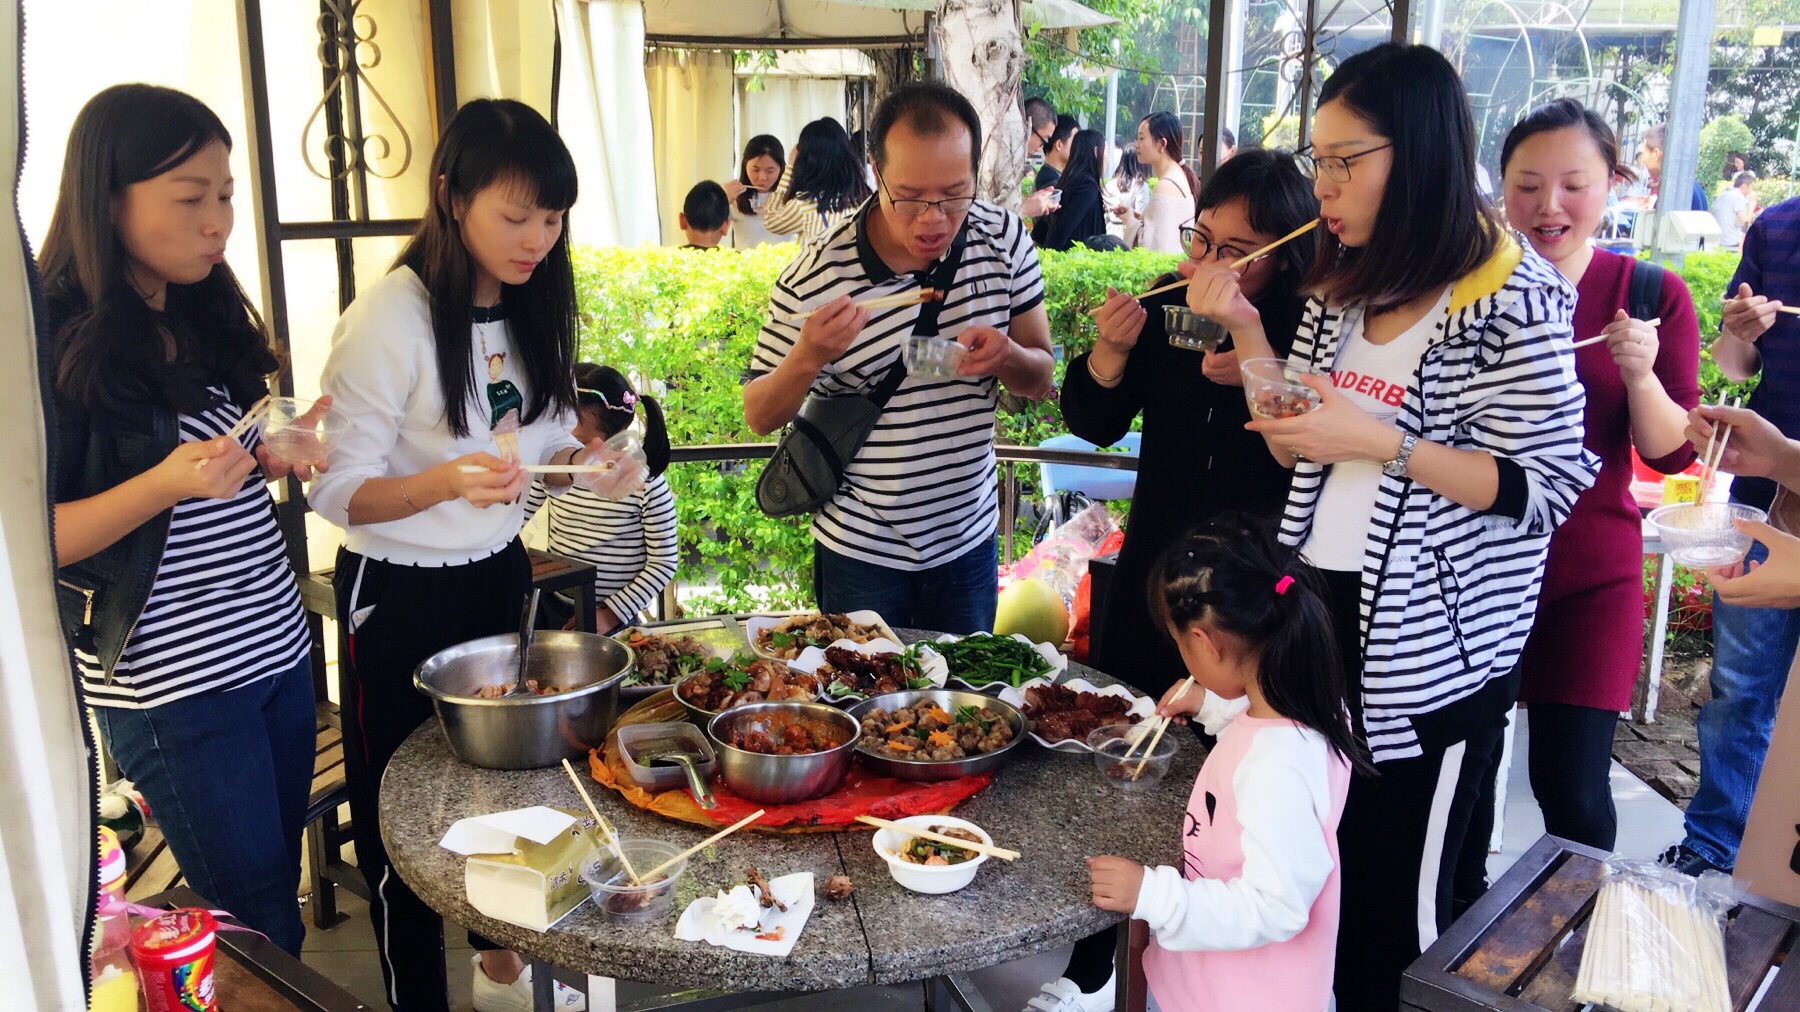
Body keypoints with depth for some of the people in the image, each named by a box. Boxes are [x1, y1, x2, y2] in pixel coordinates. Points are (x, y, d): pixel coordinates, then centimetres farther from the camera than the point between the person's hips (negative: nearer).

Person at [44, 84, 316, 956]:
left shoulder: (208, 319, 9)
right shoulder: (56, 345, -13)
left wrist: (280, 455, -2)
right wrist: (165, 485, -26)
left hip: (277, 647, 7)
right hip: (173, 684, -6)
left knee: (279, 891, 16)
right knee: (260, 927, 4)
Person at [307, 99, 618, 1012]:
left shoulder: (528, 305, 2)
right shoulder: (391, 316, -19)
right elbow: (337, 491, -18)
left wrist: (584, 458, -9)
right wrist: (449, 481, -35)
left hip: (500, 575, 7)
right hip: (398, 596, -6)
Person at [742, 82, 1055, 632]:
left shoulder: (1004, 239, -8)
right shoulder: (816, 276, -18)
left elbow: (1040, 381, 0)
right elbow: (760, 416, -9)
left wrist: (1007, 356, -23)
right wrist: (806, 358, -30)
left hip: (968, 541, 3)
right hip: (860, 551, -3)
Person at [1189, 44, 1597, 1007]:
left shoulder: (1513, 297, -13)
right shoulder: (1338, 286, 8)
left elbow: (1545, 486, -14)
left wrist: (1379, 441, -22)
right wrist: (1245, 330, -2)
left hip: (1433, 648, -6)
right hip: (1317, 615, 7)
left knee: (1396, 903, 6)